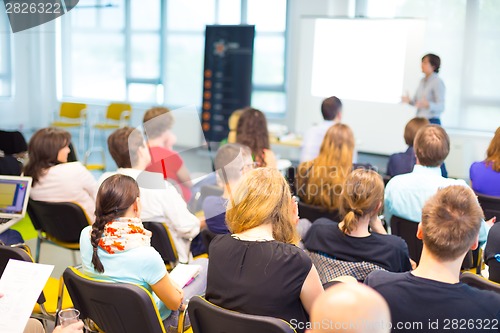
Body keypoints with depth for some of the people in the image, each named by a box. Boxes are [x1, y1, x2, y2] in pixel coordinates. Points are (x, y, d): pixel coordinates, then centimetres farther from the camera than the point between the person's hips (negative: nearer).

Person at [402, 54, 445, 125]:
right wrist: (409, 101, 1)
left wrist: (428, 105, -31)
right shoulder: (422, 81, 13)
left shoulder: (438, 82, -10)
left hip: (432, 122, -7)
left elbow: (441, 107, -14)